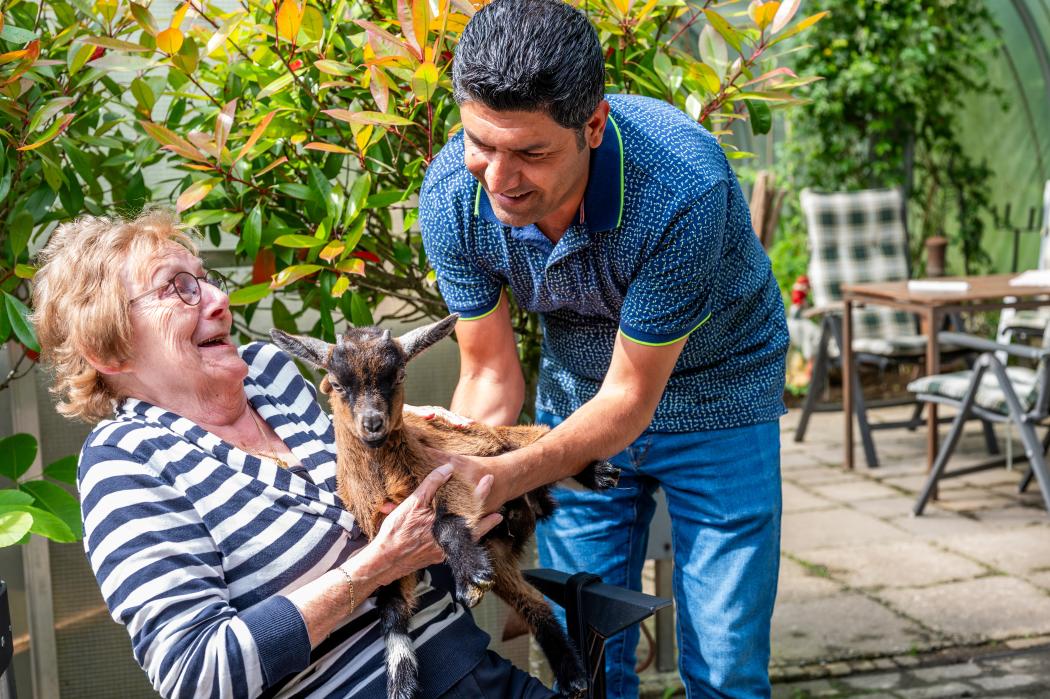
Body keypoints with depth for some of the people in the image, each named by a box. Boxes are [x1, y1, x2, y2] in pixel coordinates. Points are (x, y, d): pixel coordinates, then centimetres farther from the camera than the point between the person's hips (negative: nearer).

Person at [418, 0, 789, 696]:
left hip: (713, 392, -3)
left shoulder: (684, 186, -37)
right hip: (576, 396, 3)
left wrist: (501, 476, -41)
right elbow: (491, 375, -11)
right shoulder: (451, 195, -22)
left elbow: (631, 398, -28)